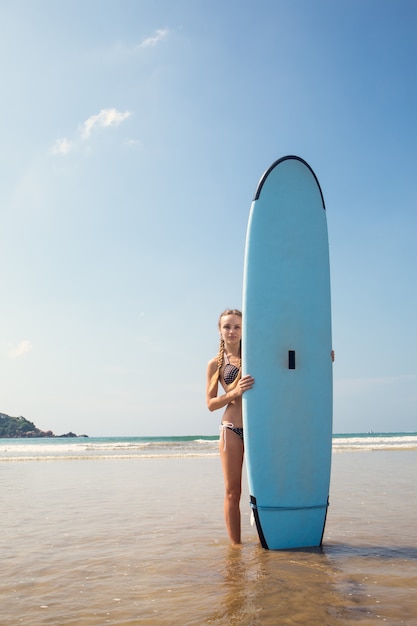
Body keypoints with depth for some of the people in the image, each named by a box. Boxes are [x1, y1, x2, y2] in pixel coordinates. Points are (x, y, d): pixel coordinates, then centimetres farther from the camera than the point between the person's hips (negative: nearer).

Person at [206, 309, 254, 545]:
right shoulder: (216, 364, 5)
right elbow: (211, 403, 1)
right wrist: (235, 393, -17)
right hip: (231, 430, -1)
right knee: (232, 492, 2)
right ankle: (235, 545, 11)